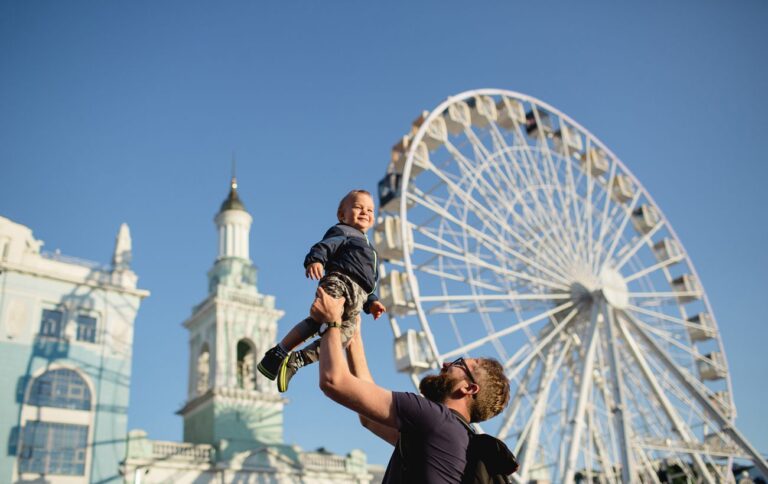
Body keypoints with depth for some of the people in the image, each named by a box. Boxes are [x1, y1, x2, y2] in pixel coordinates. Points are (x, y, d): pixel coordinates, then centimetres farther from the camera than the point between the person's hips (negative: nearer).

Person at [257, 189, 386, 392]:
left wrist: (371, 302, 24)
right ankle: (279, 352, -17)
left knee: (343, 335, -14)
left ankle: (295, 360, -13)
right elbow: (325, 245, -7)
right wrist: (315, 259, -27)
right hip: (340, 282, -7)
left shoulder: (367, 248, 41)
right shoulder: (342, 231, 16)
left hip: (357, 298, 7)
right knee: (318, 320, -27)